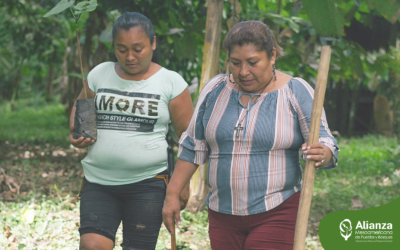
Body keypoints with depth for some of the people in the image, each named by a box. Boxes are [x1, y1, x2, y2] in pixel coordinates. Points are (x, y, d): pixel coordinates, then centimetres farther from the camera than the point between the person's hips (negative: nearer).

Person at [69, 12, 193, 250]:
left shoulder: (171, 83, 0)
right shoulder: (100, 74, 7)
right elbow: (79, 111, 21)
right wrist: (76, 136, -1)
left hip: (148, 183, -2)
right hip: (98, 181, 2)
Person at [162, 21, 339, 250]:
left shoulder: (296, 93, -6)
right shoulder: (215, 90, 4)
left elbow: (326, 144, -10)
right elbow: (192, 147, 10)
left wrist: (322, 154, -33)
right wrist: (172, 194, 8)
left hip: (276, 215, -4)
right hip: (223, 215, 4)